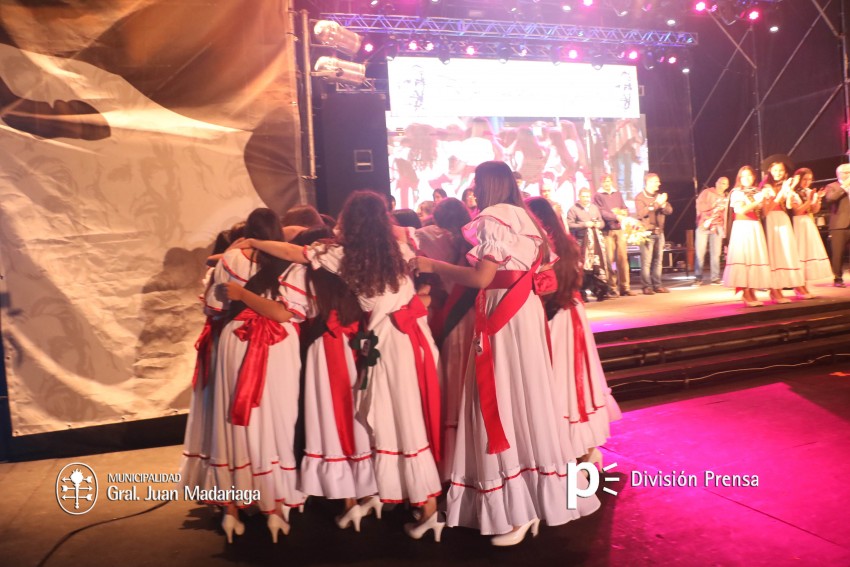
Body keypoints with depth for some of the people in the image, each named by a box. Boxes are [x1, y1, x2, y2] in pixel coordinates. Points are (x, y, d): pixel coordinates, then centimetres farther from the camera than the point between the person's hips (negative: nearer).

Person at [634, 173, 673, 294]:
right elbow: (641, 213, -17)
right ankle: (647, 286, -5)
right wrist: (656, 204, -20)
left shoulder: (659, 196, 18)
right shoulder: (640, 197, -2)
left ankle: (657, 285, 10)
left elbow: (669, 211, 8)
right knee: (646, 261, -8)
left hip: (659, 232, 6)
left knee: (658, 261, 6)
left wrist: (663, 204, -12)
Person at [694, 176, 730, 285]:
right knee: (700, 252, -7)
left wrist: (724, 229, 5)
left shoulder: (725, 198, 17)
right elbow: (699, 205, -9)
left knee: (715, 253, -1)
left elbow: (724, 215, 15)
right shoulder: (707, 192, 3)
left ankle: (715, 278, 3)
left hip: (717, 228, 4)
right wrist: (714, 205, -13)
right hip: (703, 226, -4)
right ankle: (698, 278, -2)